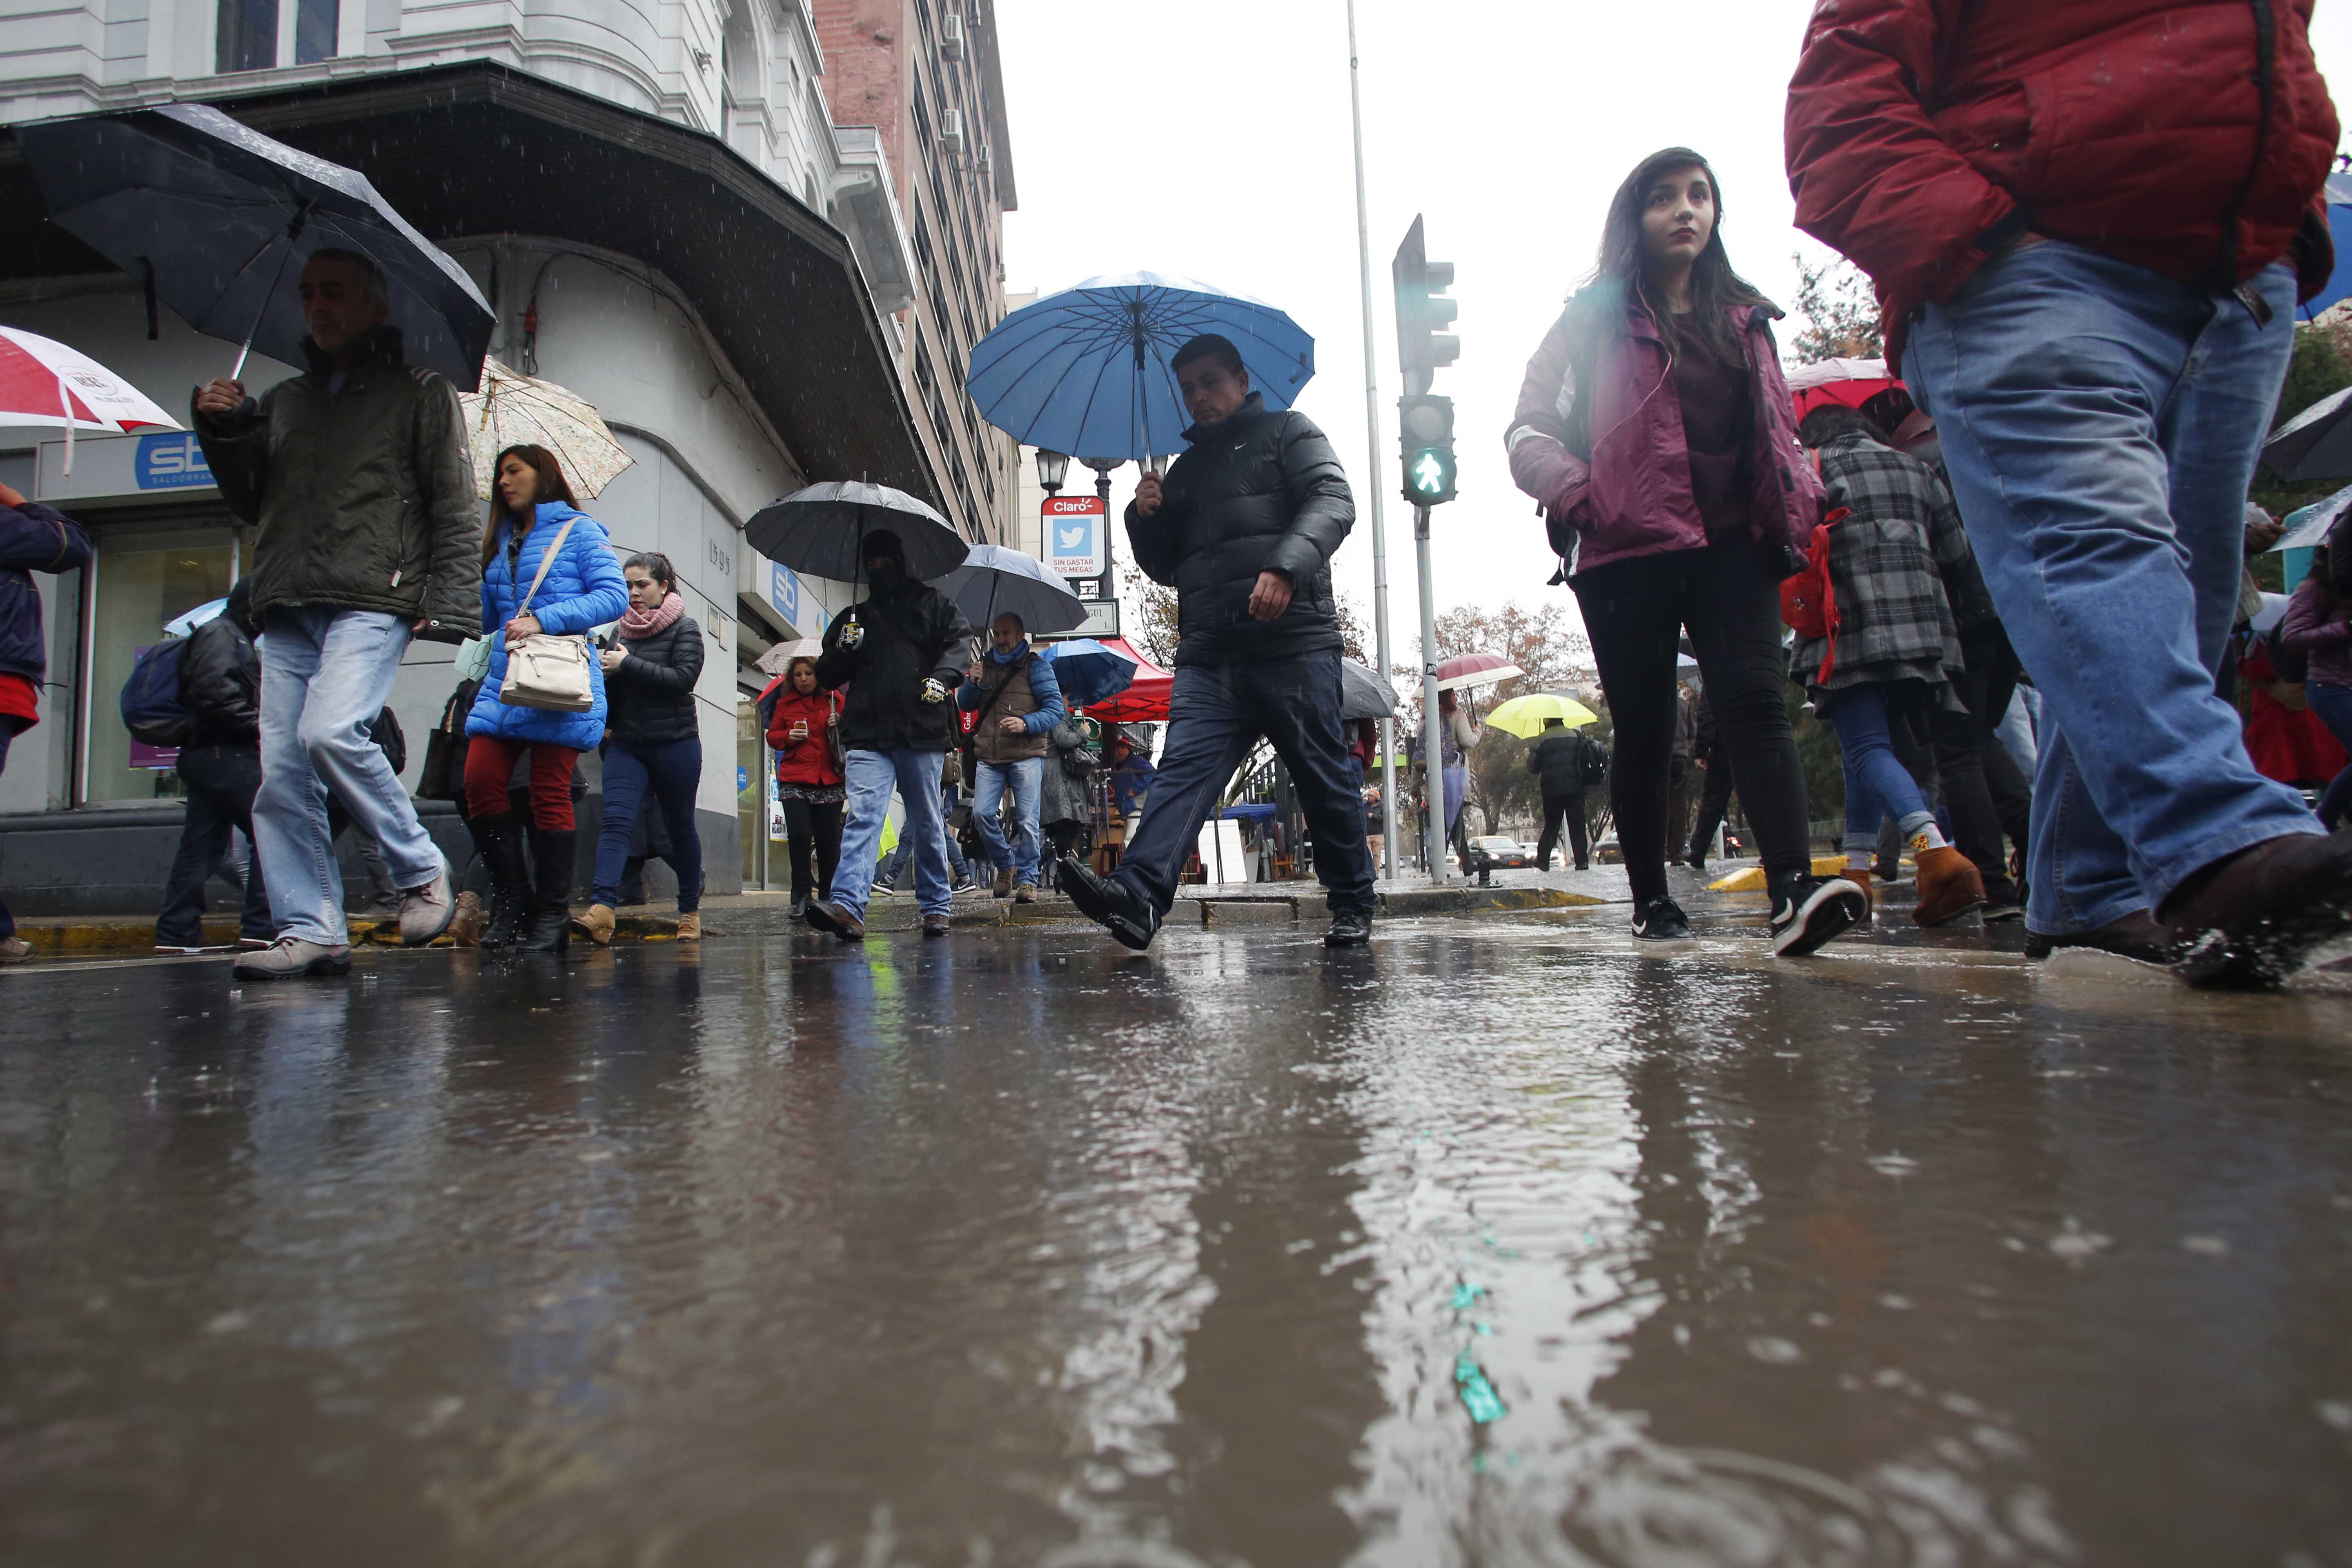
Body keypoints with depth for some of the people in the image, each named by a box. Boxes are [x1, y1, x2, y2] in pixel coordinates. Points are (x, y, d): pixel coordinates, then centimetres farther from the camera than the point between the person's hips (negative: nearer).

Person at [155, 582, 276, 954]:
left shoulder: (234, 638, 27)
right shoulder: (219, 633, -5)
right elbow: (214, 693, -18)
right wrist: (258, 727, -15)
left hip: (206, 756, 11)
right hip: (224, 754, -11)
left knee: (200, 846, 9)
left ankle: (177, 933, 11)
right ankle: (261, 925, -14)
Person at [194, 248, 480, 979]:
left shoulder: (420, 393, 10)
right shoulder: (281, 401, 26)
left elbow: (454, 508, 3)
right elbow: (252, 504, 26)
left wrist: (448, 602, -9)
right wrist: (223, 433, 8)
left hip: (374, 602, -6)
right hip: (287, 610, 6)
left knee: (330, 729, -26)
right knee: (280, 774, -3)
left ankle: (422, 871, -8)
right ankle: (311, 932, 1)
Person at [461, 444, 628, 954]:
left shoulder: (579, 530, 6)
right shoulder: (501, 542, 25)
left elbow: (615, 596, -7)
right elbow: (484, 615, 28)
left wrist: (544, 618, -15)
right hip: (504, 681, 6)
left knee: (550, 792, -7)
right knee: (481, 781, -8)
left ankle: (553, 914, 0)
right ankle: (512, 900, 3)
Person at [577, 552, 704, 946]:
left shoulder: (684, 629, -1)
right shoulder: (621, 630, 13)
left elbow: (683, 678, -17)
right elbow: (611, 691, 21)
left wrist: (627, 665, -17)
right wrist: (604, 671, 2)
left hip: (675, 744, -4)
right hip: (626, 744, 4)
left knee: (680, 826, 7)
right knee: (616, 820, -14)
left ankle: (690, 911, 21)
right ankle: (601, 911, -27)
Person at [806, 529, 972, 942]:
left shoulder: (933, 604, 15)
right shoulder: (854, 617, 22)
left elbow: (959, 641, 1)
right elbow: (826, 677, 21)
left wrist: (942, 676, -19)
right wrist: (843, 650, 0)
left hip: (922, 735, -1)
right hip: (867, 737, 2)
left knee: (927, 823, 6)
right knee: (863, 816, -14)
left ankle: (936, 906, 16)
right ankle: (847, 906, -26)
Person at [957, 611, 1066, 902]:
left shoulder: (1036, 666, 5)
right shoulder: (985, 665, 20)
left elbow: (1056, 709, -2)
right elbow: (964, 705, 22)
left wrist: (1026, 723, -17)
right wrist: (972, 683, 1)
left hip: (1026, 756, -4)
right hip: (988, 758, 4)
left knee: (1027, 821, -6)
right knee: (982, 813, -8)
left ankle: (1027, 879, 6)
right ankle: (1005, 865, 13)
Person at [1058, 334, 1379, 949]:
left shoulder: (1288, 432, 12)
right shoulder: (1186, 469, 27)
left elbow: (1332, 501, -6)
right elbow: (1165, 567, 29)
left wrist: (1285, 567, -23)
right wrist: (1146, 517, 8)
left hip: (1293, 644, -4)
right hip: (1208, 656, 5)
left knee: (1323, 779, 1)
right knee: (1183, 770, -12)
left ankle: (1353, 907, 14)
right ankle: (1137, 896, -25)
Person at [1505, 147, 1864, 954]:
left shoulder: (1745, 318, 22)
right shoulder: (1596, 318, 9)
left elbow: (1778, 425, 28)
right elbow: (1529, 430, 3)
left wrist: (1800, 495, 9)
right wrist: (1576, 493, -15)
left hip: (1733, 543, 3)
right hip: (1629, 549, -3)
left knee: (1754, 696, -17)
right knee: (1645, 727, 1)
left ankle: (1795, 889, -27)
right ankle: (1651, 900, 12)